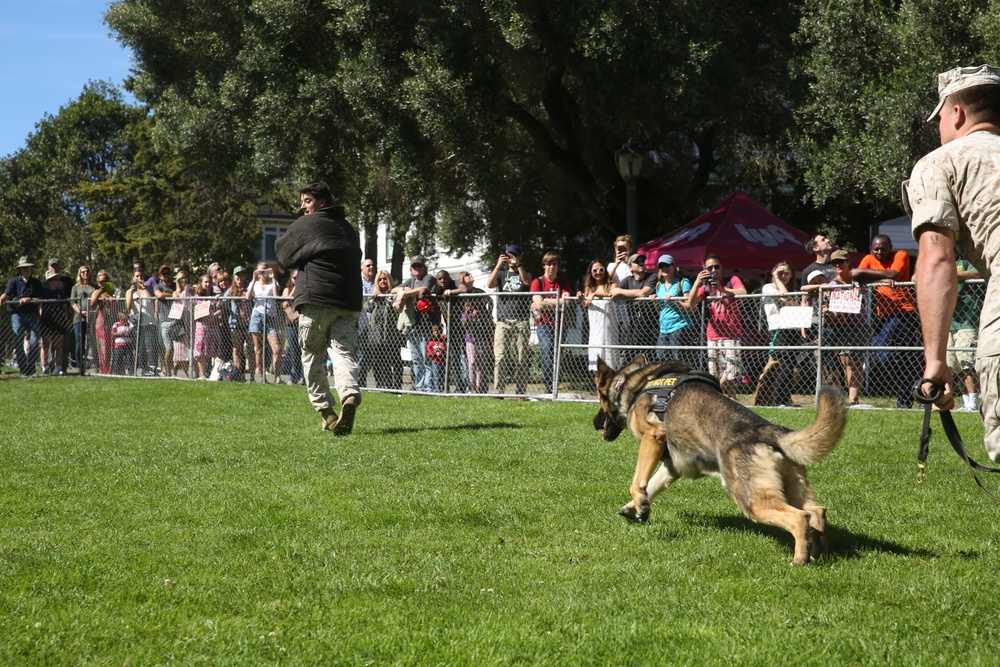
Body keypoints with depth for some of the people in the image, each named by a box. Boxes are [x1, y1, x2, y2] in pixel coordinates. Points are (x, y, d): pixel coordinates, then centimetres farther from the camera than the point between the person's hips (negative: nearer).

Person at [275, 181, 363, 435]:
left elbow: (284, 257, 7)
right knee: (344, 352, -2)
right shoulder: (348, 228, 19)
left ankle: (325, 410, 5)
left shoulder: (304, 224, 1)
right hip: (349, 302, 4)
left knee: (313, 356, 8)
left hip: (315, 300, -4)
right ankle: (350, 394, -30)